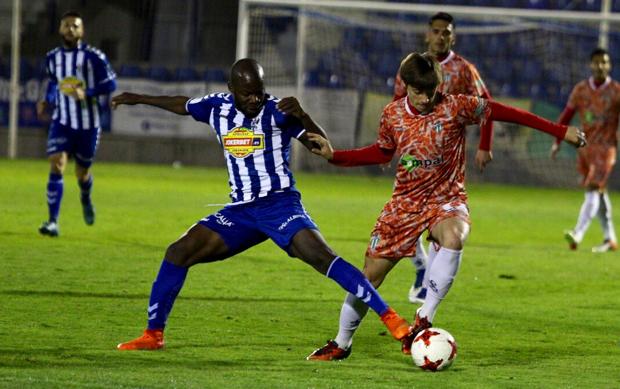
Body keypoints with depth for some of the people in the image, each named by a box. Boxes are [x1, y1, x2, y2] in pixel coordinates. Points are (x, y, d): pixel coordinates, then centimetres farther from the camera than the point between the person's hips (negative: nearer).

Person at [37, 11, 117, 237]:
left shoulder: (93, 57, -10)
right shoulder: (52, 58, 4)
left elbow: (110, 83, -9)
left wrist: (87, 93, -24)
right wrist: (47, 101, 3)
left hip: (88, 124, -2)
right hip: (62, 122, 2)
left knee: (82, 172, 11)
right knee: (56, 166, -17)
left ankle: (85, 199, 49)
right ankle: (53, 222, -18)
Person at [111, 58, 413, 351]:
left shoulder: (277, 111, -9)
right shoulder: (217, 107, 5)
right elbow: (182, 105, 26)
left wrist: (301, 116, -30)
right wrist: (138, 99, 37)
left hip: (280, 204, -5)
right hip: (241, 210, 6)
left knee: (321, 256, -27)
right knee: (178, 253, -3)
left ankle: (388, 316, -30)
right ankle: (153, 334, 9)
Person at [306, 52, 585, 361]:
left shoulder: (455, 107, -12)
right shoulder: (392, 115, -2)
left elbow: (502, 112, -7)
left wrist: (560, 132, -7)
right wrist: (334, 156, 6)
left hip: (447, 200, -3)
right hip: (405, 204, 3)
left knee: (453, 239, -39)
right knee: (370, 275, 2)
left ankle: (424, 319, -27)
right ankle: (341, 344, 25)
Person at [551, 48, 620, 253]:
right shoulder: (581, 89, 6)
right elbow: (566, 115, 10)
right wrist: (557, 142, 6)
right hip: (584, 146, 5)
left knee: (593, 191, -15)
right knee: (599, 193, 11)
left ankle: (578, 234, -27)